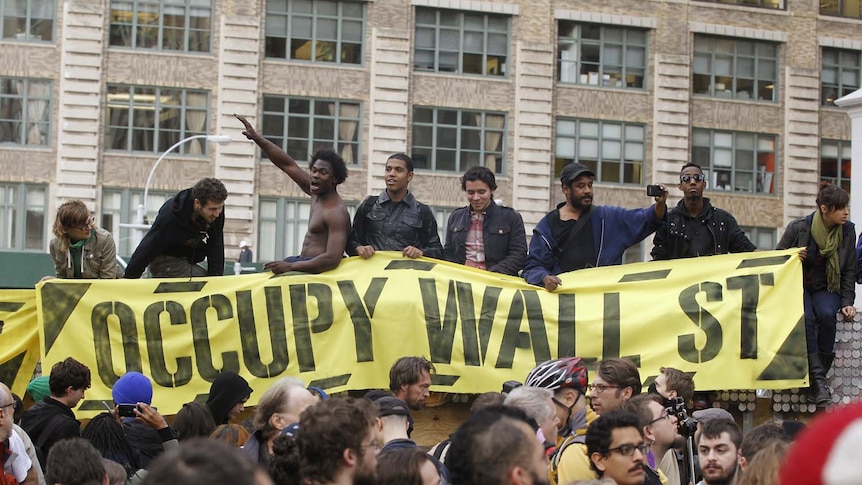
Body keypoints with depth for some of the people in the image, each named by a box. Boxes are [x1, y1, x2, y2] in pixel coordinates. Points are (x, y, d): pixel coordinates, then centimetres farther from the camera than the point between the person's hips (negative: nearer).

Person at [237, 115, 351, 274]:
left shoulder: (336, 212, -17)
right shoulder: (317, 193, 10)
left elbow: (332, 258, -26)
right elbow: (288, 165, 15)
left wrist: (291, 266, -26)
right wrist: (256, 137, 11)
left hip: (319, 269, -10)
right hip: (306, 263, 10)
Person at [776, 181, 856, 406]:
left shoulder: (847, 231, 0)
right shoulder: (798, 228, -8)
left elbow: (849, 270, 7)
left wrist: (847, 302, -2)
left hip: (827, 289, 2)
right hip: (799, 287, -2)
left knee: (827, 314, -33)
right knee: (806, 318, -34)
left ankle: (819, 374, -24)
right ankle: (818, 381, -36)